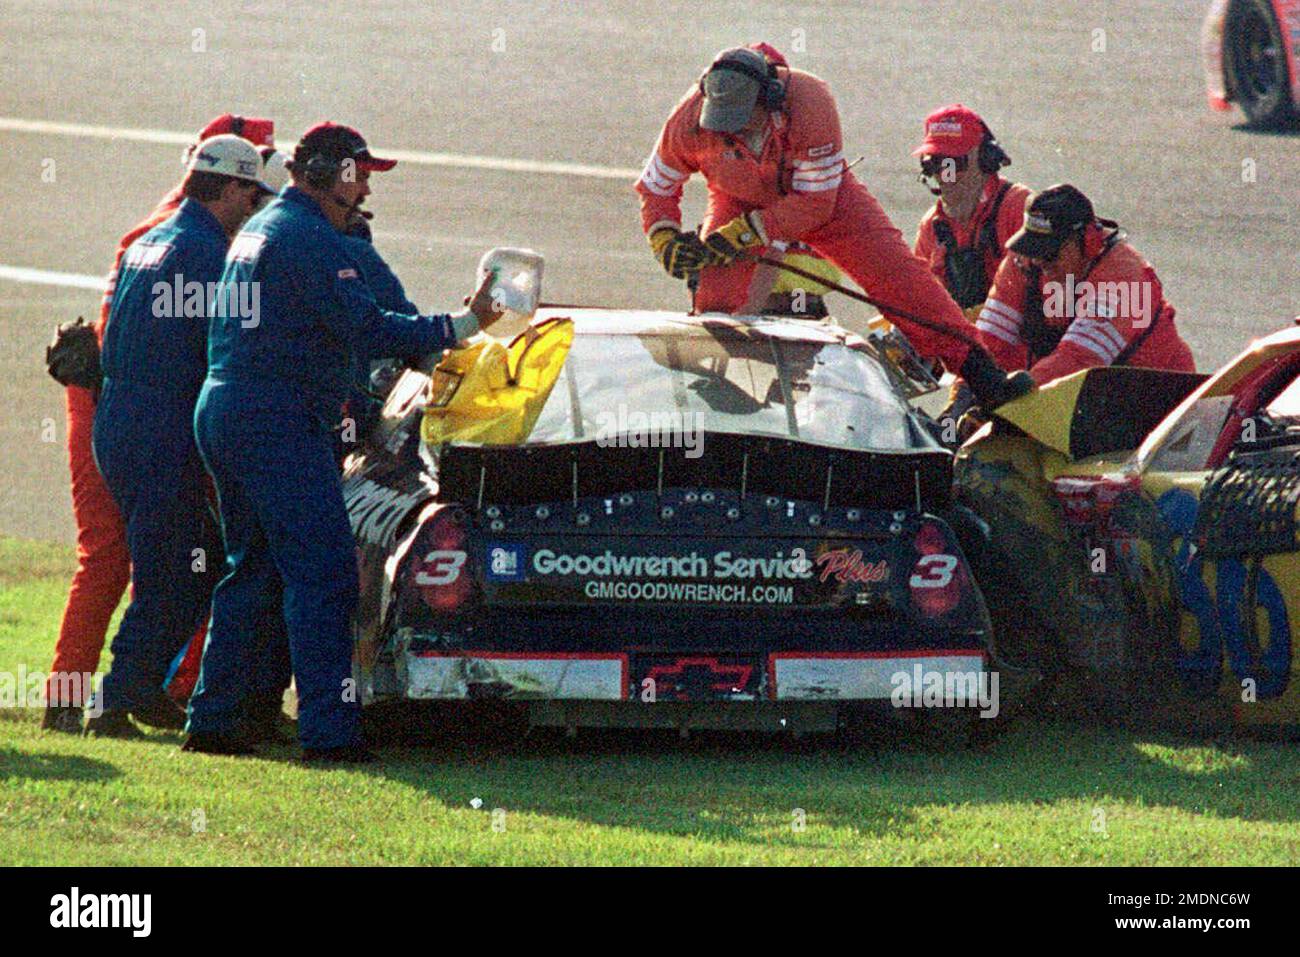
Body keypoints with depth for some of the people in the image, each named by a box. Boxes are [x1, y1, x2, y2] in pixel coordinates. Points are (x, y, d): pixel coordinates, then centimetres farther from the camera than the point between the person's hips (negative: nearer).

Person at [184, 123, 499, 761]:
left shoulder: (257, 230, 21)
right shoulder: (309, 237, -12)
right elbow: (367, 330, -19)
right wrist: (462, 326, -15)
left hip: (221, 413, 10)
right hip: (278, 421, -10)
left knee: (254, 570, 17)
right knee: (321, 570, -11)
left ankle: (210, 719, 16)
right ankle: (327, 728, -17)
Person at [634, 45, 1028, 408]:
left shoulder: (810, 102, -38)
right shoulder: (690, 121, -29)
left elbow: (814, 203, -30)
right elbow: (656, 188, -9)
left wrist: (739, 236, -35)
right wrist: (667, 241, -27)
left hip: (823, 194, -2)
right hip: (740, 200, 2)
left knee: (893, 269, -13)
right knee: (715, 294, -20)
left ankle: (975, 367, -10)